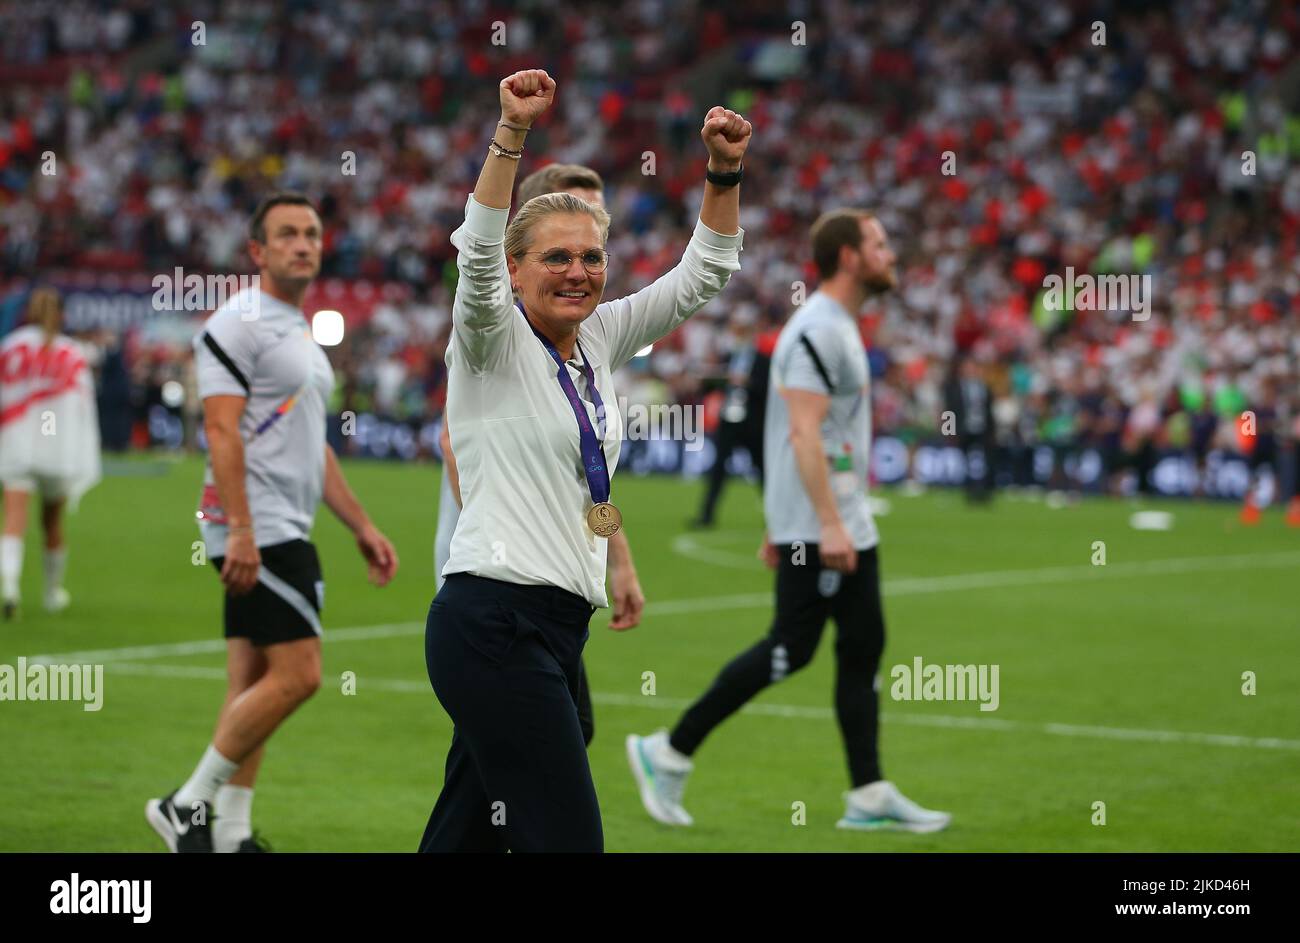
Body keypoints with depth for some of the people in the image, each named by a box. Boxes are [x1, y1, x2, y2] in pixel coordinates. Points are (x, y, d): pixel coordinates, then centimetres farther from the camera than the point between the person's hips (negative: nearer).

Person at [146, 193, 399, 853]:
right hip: (254, 531, -10)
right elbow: (222, 431, -17)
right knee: (296, 674, -14)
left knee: (253, 684, 8)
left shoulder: (300, 332, 21)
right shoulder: (238, 324, -9)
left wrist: (361, 527, 23)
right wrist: (241, 532, -24)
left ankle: (230, 832, 9)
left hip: (283, 531, 10)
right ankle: (188, 804, -7)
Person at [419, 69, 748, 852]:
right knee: (565, 838, -12)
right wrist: (512, 133, -34)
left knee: (467, 837, 11)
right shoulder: (494, 342, -5)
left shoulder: (598, 343, 14)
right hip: (496, 624, -8)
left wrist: (726, 173, -1)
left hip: (552, 631, 8)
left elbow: (702, 275, 13)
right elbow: (478, 253, -24)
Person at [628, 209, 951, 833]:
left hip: (846, 524, 10)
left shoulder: (838, 327, 17)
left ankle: (870, 795, 9)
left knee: (863, 647, 7)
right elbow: (804, 432, -22)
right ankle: (670, 752, 0)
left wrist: (779, 525, 22)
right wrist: (828, 524, -26)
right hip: (818, 525, -10)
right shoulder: (818, 330, -15)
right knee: (790, 650, -8)